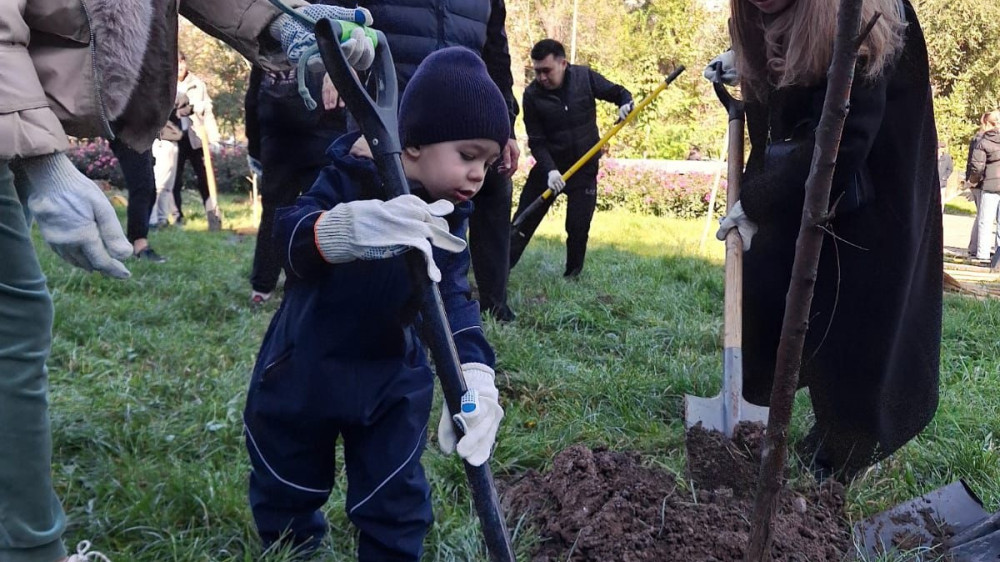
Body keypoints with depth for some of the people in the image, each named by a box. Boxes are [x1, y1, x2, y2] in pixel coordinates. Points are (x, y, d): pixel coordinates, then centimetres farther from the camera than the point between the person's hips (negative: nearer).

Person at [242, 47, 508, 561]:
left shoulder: (450, 218, -7)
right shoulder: (351, 178, -19)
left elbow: (453, 298, -18)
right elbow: (290, 236, -35)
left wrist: (473, 372, -37)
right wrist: (348, 228, -59)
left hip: (392, 379, 3)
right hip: (302, 371, -2)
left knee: (395, 501, 6)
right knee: (286, 491, 18)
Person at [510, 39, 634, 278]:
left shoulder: (585, 77, -9)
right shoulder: (532, 95, -12)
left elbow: (616, 92, 3)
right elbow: (536, 141, -12)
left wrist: (626, 103, -20)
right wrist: (549, 170, -27)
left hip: (585, 167, 0)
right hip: (549, 167, 0)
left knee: (578, 227, -1)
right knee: (523, 221, 0)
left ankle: (573, 275, 16)